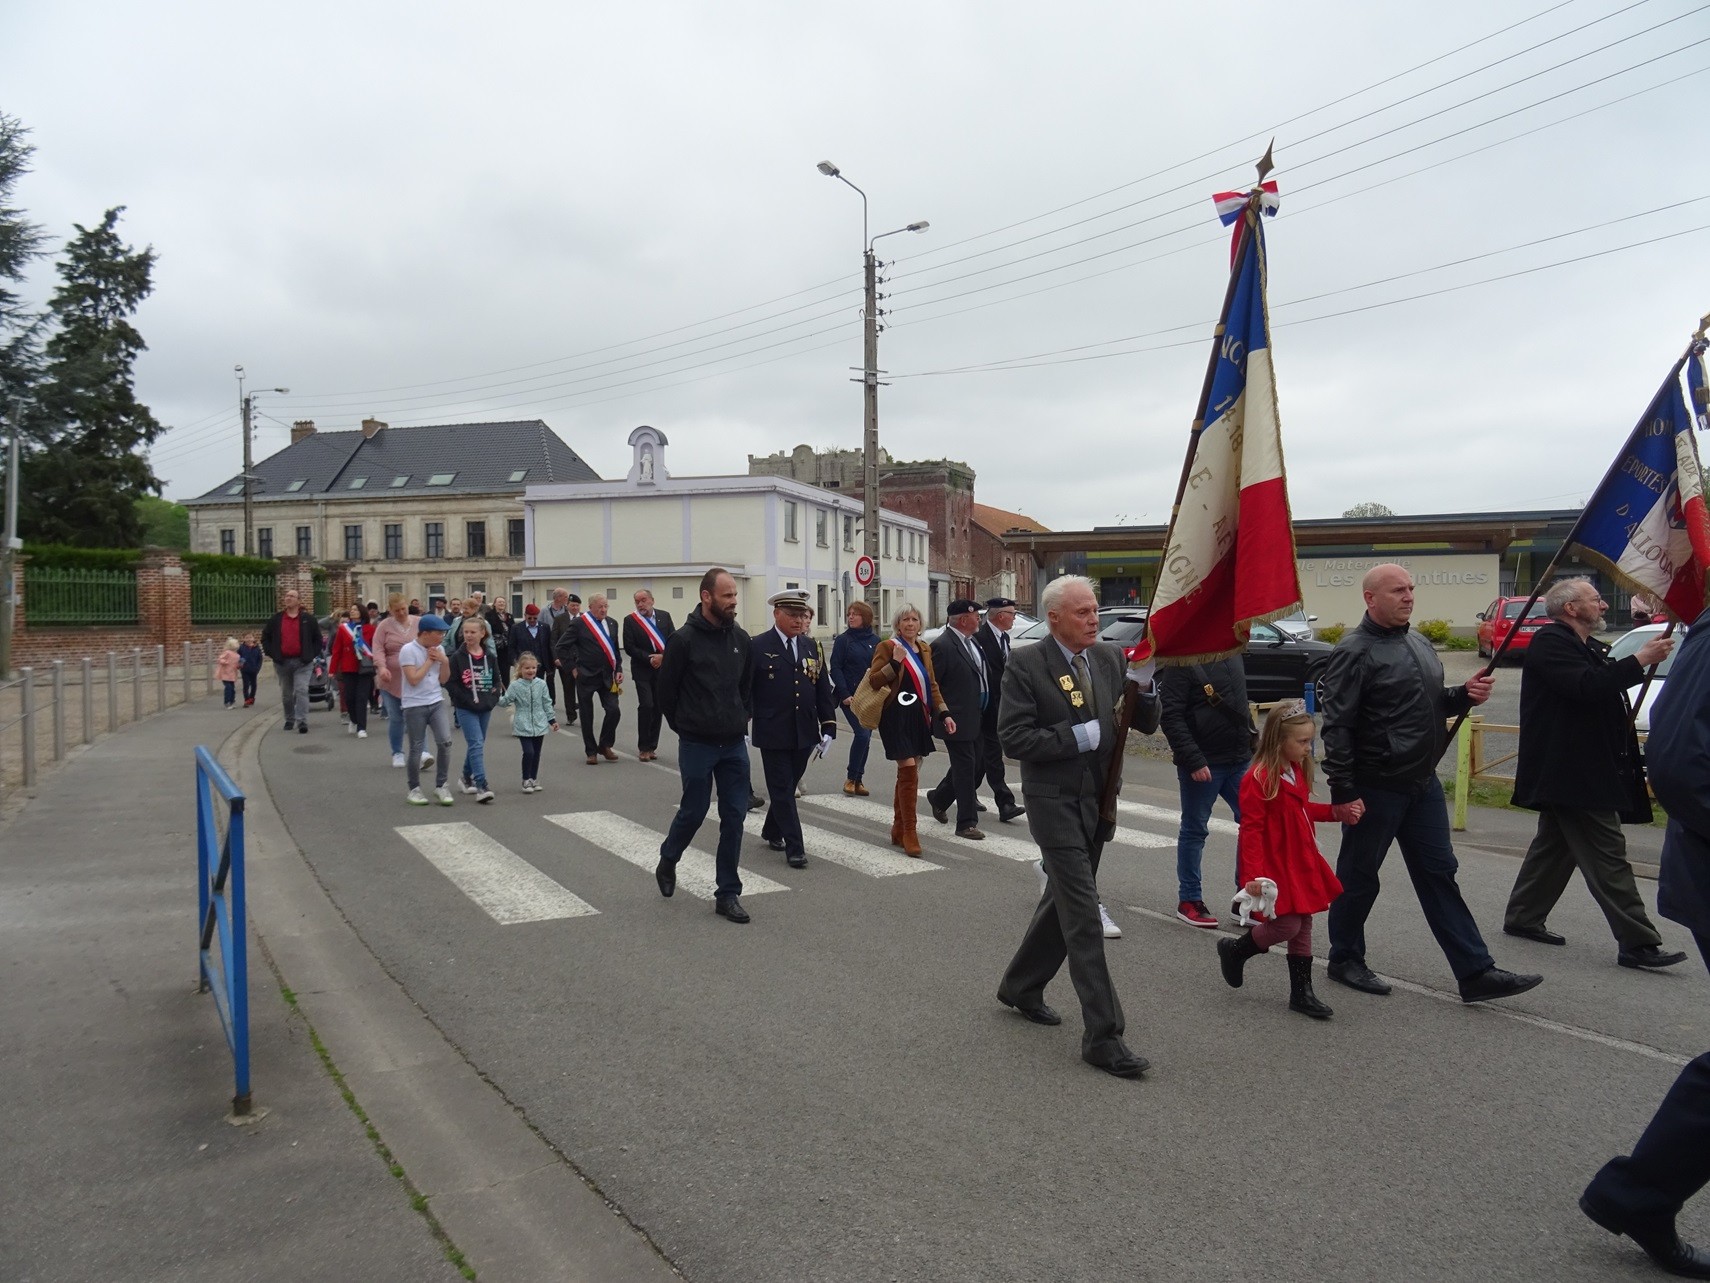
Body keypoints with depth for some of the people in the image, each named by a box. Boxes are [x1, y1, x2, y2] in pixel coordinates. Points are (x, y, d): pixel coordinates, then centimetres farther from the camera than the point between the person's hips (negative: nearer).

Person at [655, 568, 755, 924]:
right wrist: (685, 726, 5)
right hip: (696, 746, -4)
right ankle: (667, 863, 36)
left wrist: (741, 719, 10)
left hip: (734, 744, 4)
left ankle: (727, 893, 12)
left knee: (734, 816, 3)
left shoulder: (740, 639, 4)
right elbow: (666, 691, -3)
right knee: (693, 811, 6)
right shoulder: (684, 640, -11)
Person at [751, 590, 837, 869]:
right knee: (782, 790, 0)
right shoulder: (758, 647, -7)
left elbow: (823, 689, 11)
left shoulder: (811, 646, 9)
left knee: (788, 787, 16)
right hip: (773, 733, -5)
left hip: (804, 733, 5)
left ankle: (771, 831, 36)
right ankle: (794, 848, 4)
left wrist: (828, 725, 6)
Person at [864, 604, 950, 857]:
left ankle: (898, 830, 22)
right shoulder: (887, 647, -5)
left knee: (907, 774, 12)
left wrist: (944, 713, 9)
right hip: (896, 717, -7)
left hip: (918, 718, 7)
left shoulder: (924, 650, 14)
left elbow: (932, 685, 18)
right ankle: (909, 834, -8)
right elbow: (873, 681, -12)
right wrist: (895, 662, -22)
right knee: (909, 772, -13)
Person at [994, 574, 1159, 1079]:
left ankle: (1020, 986, 40)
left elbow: (1146, 725, 5)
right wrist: (1077, 737, -18)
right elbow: (1013, 738, -16)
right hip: (1054, 803, -6)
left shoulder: (1110, 657, 3)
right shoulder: (1025, 665, -12)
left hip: (1098, 801, 6)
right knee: (1083, 915, -7)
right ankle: (1102, 1035, 0)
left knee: (1062, 900, 19)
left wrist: (1144, 684, -13)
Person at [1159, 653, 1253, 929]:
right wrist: (1193, 761, -22)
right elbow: (1170, 716, -18)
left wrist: (1253, 743, 13)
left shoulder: (1233, 655, 10)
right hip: (1203, 764, -7)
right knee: (1194, 830, 5)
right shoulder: (1181, 663, -13)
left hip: (1241, 760, 7)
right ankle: (1189, 900, 18)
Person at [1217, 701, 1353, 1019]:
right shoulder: (1257, 779, -20)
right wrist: (1252, 875, -24)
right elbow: (1251, 830, -21)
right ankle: (1235, 949, 15)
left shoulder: (1297, 770, 8)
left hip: (1299, 863, 9)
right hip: (1273, 866, -9)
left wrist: (1336, 811, 13)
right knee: (1286, 925, -11)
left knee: (1303, 925, 12)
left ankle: (1302, 993, 21)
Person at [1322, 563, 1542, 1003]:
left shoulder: (1419, 645, 13)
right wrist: (1343, 790, -21)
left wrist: (1464, 695, 2)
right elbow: (1337, 726, -18)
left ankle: (1476, 972, 13)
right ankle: (1345, 960, 23)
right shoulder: (1355, 652, -14)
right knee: (1358, 877, 6)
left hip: (1423, 784, 8)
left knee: (1439, 874, 9)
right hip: (1376, 788, -8)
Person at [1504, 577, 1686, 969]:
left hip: (1572, 773, 11)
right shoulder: (1550, 642, -15)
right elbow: (1588, 687, -28)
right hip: (1572, 774, -11)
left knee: (1555, 845, 16)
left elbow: (1603, 688, 26)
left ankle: (1523, 918, 25)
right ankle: (1637, 943, -7)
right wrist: (1641, 659, -25)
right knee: (1607, 855, -10)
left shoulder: (1586, 646, 19)